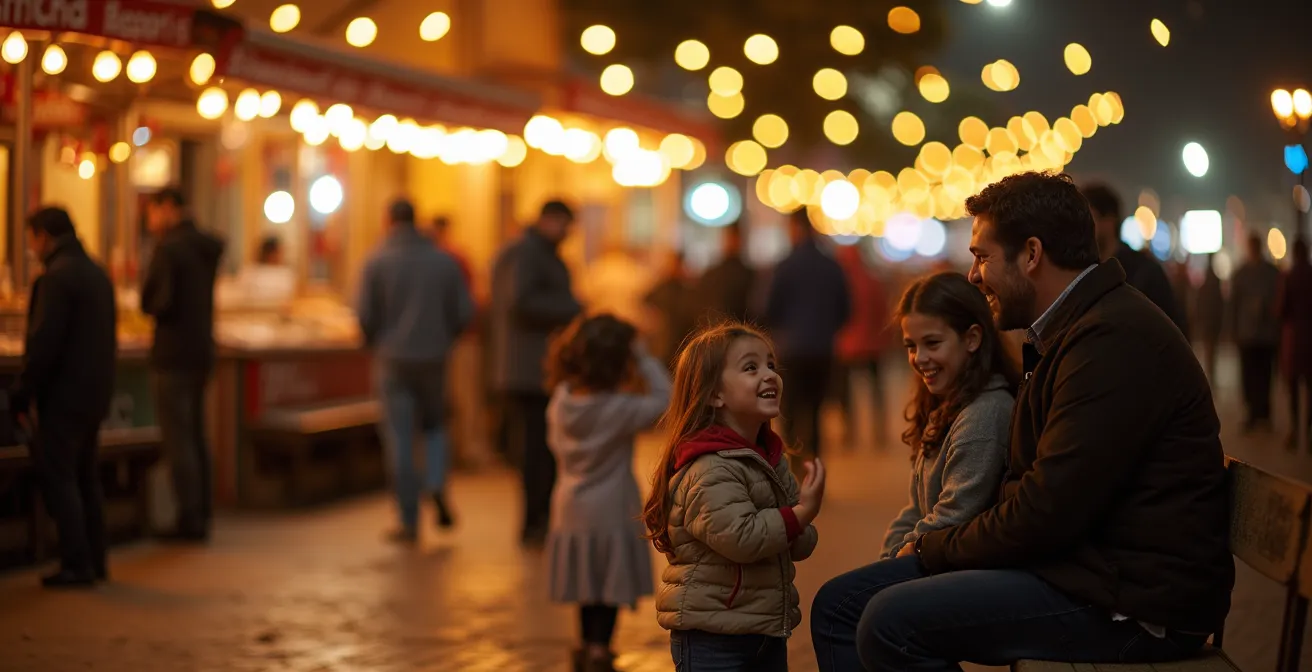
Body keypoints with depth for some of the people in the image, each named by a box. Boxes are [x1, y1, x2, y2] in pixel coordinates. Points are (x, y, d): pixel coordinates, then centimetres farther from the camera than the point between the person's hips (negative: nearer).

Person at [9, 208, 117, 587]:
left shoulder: (57, 277, -14)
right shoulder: (98, 274, 13)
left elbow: (43, 343, -19)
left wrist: (21, 396, -13)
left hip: (63, 397, -9)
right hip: (95, 395, 9)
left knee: (58, 478, -4)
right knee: (85, 477, 15)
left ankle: (76, 565, -6)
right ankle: (94, 562, 17)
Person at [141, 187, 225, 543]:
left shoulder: (169, 249, -16)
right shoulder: (208, 247, 10)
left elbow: (157, 303, -19)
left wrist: (152, 308, 4)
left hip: (174, 352, -9)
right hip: (203, 347, 9)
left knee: (177, 438, -5)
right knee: (195, 433, 18)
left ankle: (190, 518, -5)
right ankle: (203, 511, 23)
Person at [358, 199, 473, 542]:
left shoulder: (377, 262, -7)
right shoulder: (444, 261, 0)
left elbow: (365, 315, -8)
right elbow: (464, 311, 1)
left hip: (393, 359, -2)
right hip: (433, 358, 2)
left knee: (400, 439, 3)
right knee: (434, 424, 22)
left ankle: (409, 523, 4)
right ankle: (437, 485, -4)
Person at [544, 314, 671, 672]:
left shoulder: (562, 399, -3)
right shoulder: (619, 410, -22)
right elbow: (663, 398, -16)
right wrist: (645, 359, -11)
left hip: (571, 507, 7)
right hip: (610, 511, -7)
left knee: (588, 584, 21)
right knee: (611, 587, 4)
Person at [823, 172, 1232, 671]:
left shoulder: (1114, 340, -18)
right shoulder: (1068, 330, 17)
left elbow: (1045, 513, -21)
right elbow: (1027, 483, 17)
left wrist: (936, 549, -6)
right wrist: (938, 546, 2)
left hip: (1137, 606, -11)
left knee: (892, 623, -20)